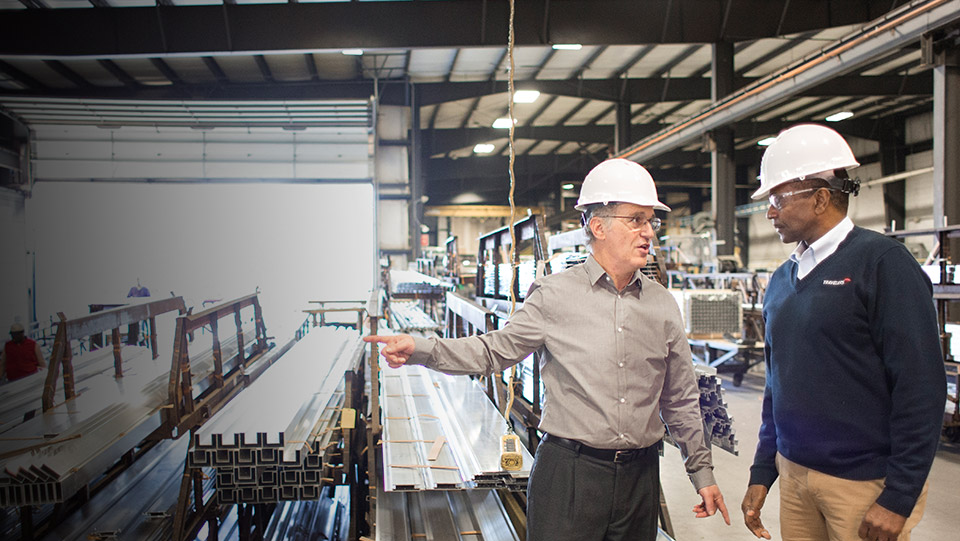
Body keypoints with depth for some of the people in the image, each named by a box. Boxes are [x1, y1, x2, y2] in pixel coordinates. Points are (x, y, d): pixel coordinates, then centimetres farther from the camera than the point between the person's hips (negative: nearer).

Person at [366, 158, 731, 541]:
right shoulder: (555, 295, -6)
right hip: (568, 471, -3)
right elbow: (497, 350, -3)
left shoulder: (663, 306, 6)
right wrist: (420, 349, -14)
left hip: (639, 478, 4)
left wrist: (701, 471, 15)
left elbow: (680, 400, 13)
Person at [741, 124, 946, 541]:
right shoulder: (781, 280, 8)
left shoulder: (882, 262, -11)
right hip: (794, 475, 6)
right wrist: (762, 473, 12)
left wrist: (898, 499, -15)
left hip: (865, 486, -5)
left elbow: (921, 389, -14)